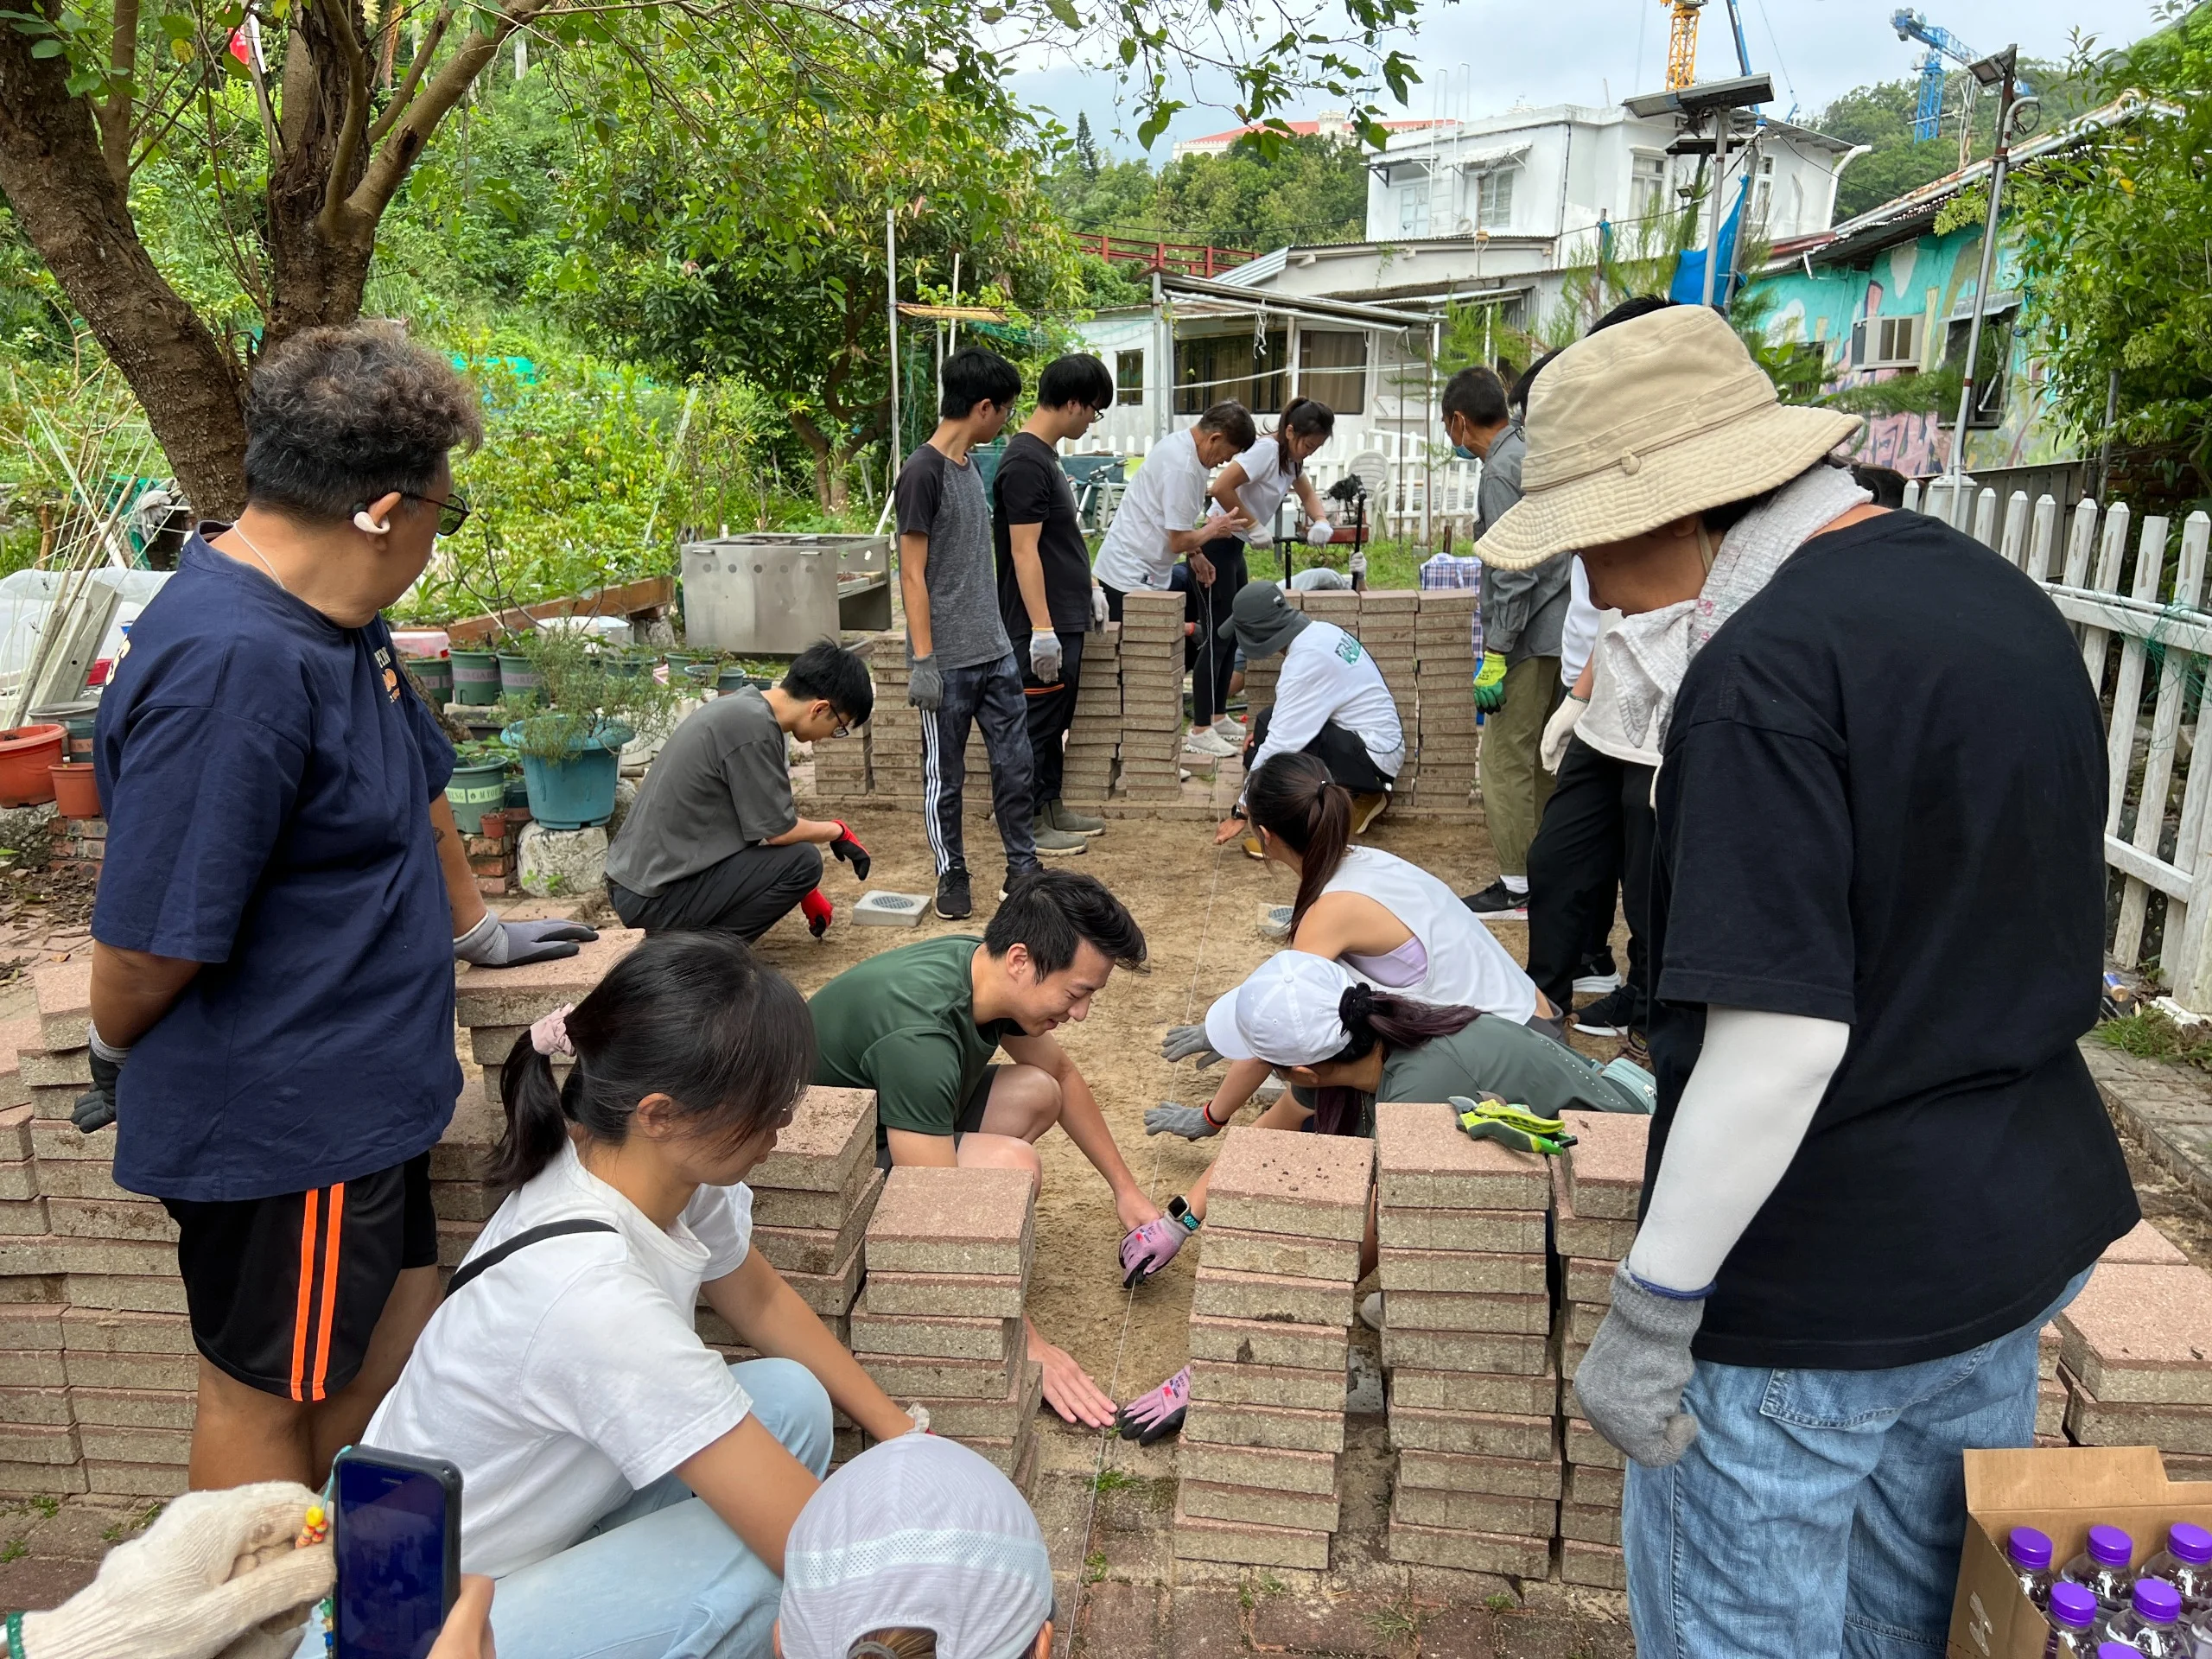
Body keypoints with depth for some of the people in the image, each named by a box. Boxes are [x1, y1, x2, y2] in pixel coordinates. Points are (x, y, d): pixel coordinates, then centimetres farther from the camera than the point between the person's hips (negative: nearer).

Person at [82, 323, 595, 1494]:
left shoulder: (338, 623, 4)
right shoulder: (232, 666, -29)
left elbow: (413, 789, 20)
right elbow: (146, 947, -24)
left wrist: (470, 929, 30)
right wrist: (118, 1068, -4)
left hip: (357, 1101, 9)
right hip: (278, 1125, -9)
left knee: (391, 1355, 22)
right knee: (267, 1396, 12)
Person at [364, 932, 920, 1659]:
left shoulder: (660, 1166, -14)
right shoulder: (596, 1297, -36)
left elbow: (761, 1299, 9)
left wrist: (904, 1436, 7)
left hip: (540, 1520, 8)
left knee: (793, 1400, -4)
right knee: (776, 1564, -23)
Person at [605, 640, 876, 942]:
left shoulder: (746, 703, 10)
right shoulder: (754, 728, -19)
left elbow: (770, 816, 20)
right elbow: (779, 831, -14)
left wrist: (803, 889, 26)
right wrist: (837, 831, 5)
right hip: (654, 898, -10)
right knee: (802, 860, -11)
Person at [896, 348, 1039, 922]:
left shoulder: (970, 466, 12)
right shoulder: (923, 472, -13)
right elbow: (913, 575, -14)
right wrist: (923, 661, -17)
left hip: (995, 652, 8)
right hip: (949, 660, -8)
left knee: (1015, 764, 11)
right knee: (945, 775, 6)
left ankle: (1022, 865, 23)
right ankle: (952, 876, 19)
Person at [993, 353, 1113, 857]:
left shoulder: (1045, 456, 12)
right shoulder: (1025, 462, -19)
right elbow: (1023, 551, -22)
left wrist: (1085, 592, 27)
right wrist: (1042, 630, -24)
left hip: (1064, 619, 10)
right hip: (1041, 625, -10)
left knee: (1055, 721, 17)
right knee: (1036, 724, 0)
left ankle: (1051, 807, 28)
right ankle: (1028, 825, 10)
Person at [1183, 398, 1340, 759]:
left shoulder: (1290, 458, 10)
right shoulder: (1266, 450, -19)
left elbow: (1308, 494, 20)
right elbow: (1221, 488, -29)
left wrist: (1321, 521, -2)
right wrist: (1253, 526, -21)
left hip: (1234, 548, 10)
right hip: (1214, 546, -10)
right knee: (1216, 638, -8)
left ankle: (1218, 717, 23)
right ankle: (1200, 730, -5)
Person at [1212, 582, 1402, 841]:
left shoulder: (1305, 661, -23)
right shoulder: (1320, 631, 2)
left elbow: (1281, 741, -23)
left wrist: (1241, 812, -18)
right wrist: (1265, 732, 4)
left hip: (1373, 756, -9)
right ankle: (1360, 798, 14)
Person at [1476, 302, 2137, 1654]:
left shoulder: (1767, 669, -24)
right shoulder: (2003, 601, 7)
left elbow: (1783, 1034, -28)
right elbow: (2073, 950, 16)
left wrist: (1650, 1315, -19)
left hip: (1817, 1285, -9)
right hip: (2024, 1231, 9)